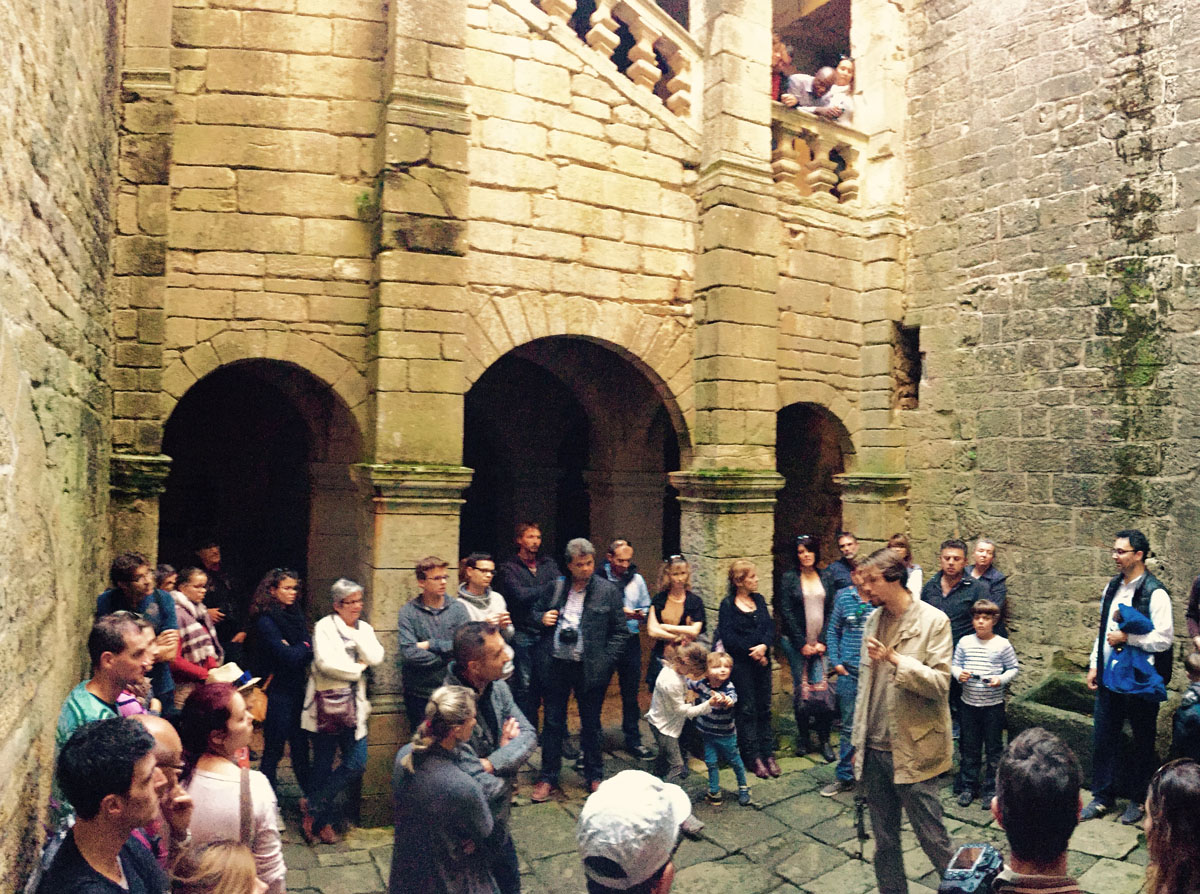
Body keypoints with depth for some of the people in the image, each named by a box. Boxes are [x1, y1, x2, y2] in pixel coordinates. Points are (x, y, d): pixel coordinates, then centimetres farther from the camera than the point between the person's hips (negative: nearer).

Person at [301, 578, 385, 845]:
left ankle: (312, 807, 12)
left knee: (357, 763, -3)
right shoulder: (324, 626, -5)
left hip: (353, 703, 5)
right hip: (326, 700, -5)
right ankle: (324, 820, 21)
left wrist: (355, 633, -6)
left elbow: (375, 657, -4)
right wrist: (358, 668, -8)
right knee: (323, 764, 5)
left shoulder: (364, 628, 12)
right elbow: (325, 662, -19)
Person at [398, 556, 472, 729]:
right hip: (419, 694, -1)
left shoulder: (458, 608, 1)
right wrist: (448, 657, -11)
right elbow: (409, 653, -15)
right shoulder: (408, 611, -4)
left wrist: (430, 645, -10)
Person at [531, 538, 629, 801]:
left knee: (591, 724, 12)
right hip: (555, 666, 2)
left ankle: (594, 777, 28)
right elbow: (535, 613, 18)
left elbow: (620, 631, 1)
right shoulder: (554, 587, 4)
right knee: (553, 723, 10)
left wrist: (605, 661, -8)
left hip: (590, 669, -2)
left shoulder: (608, 591, -2)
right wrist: (542, 619, -6)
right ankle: (548, 777, 24)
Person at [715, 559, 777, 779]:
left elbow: (770, 626, 4)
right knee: (747, 709, 1)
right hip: (741, 663, -5)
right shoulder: (728, 605, -6)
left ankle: (768, 754, 17)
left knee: (764, 707, 9)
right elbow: (728, 636, -13)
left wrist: (764, 646, -14)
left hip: (762, 660, 5)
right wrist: (752, 653, -14)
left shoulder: (759, 600, 10)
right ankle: (753, 757, 10)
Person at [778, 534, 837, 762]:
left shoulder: (826, 577, 8)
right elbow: (786, 612, -4)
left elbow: (831, 611, 6)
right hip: (794, 641, -1)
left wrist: (823, 641, -3)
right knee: (800, 687, 1)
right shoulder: (789, 578, 0)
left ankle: (824, 740, 6)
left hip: (820, 642, 2)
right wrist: (802, 644, -7)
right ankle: (802, 737, 16)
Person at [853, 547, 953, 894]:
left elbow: (940, 684, -15)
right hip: (875, 749, 6)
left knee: (933, 839, 6)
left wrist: (896, 659, -24)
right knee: (885, 841, 16)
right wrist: (858, 741, 14)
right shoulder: (873, 620, 8)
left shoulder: (933, 621, -10)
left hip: (912, 751, -5)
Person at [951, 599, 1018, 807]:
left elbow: (1013, 669, 0)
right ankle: (968, 786, 23)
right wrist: (959, 674, -14)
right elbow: (954, 665, 7)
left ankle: (991, 789, 20)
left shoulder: (1002, 644, -4)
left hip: (994, 705, -2)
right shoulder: (965, 642, 2)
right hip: (969, 703, 2)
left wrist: (1001, 679, -17)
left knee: (994, 748, 8)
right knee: (969, 747, 11)